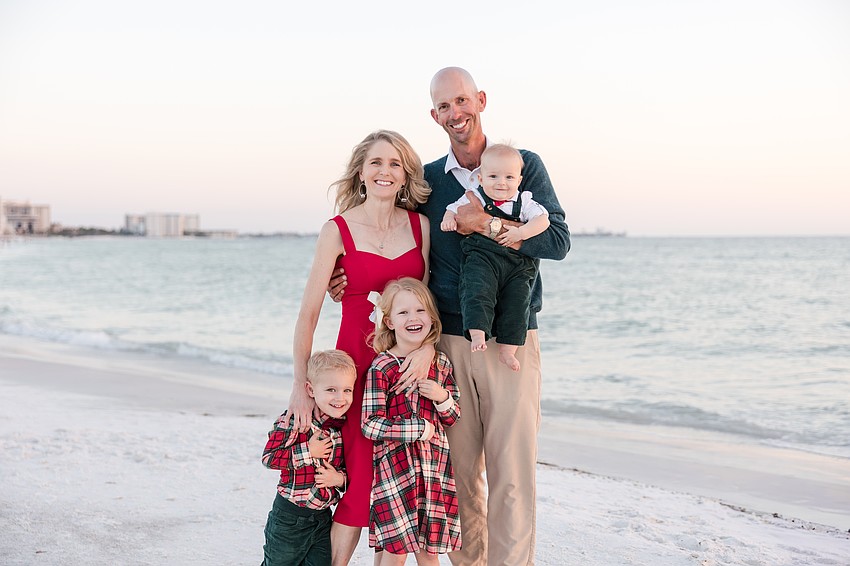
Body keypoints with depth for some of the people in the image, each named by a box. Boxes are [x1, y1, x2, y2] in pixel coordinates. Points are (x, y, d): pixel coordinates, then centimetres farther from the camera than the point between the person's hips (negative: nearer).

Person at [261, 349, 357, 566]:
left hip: (323, 516, 5)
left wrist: (340, 478, -11)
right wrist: (308, 451, -23)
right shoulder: (293, 420, -17)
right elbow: (268, 457, -20)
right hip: (290, 516, -5)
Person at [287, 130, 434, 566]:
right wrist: (301, 386, -13)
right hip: (357, 363, -3)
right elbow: (308, 313, -6)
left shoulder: (420, 224, 5)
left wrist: (428, 347, -12)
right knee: (362, 479, -8)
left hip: (410, 365, 3)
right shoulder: (338, 230, -4)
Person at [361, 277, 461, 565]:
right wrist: (419, 429, -16)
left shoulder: (441, 363, 6)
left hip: (434, 465, 4)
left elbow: (452, 419, 14)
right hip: (395, 466, -4)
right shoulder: (382, 367, -9)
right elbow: (370, 425, -14)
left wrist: (443, 398, -7)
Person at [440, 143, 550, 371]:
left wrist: (521, 232, -12)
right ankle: (477, 335, -33)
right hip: (481, 258, -1)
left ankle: (507, 350, -5)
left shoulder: (524, 201, 12)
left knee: (516, 301, -10)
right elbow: (454, 209, 23)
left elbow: (543, 219, 3)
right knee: (477, 291, -27)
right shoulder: (473, 199, 13)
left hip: (518, 263, 2)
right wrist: (449, 219, -1)